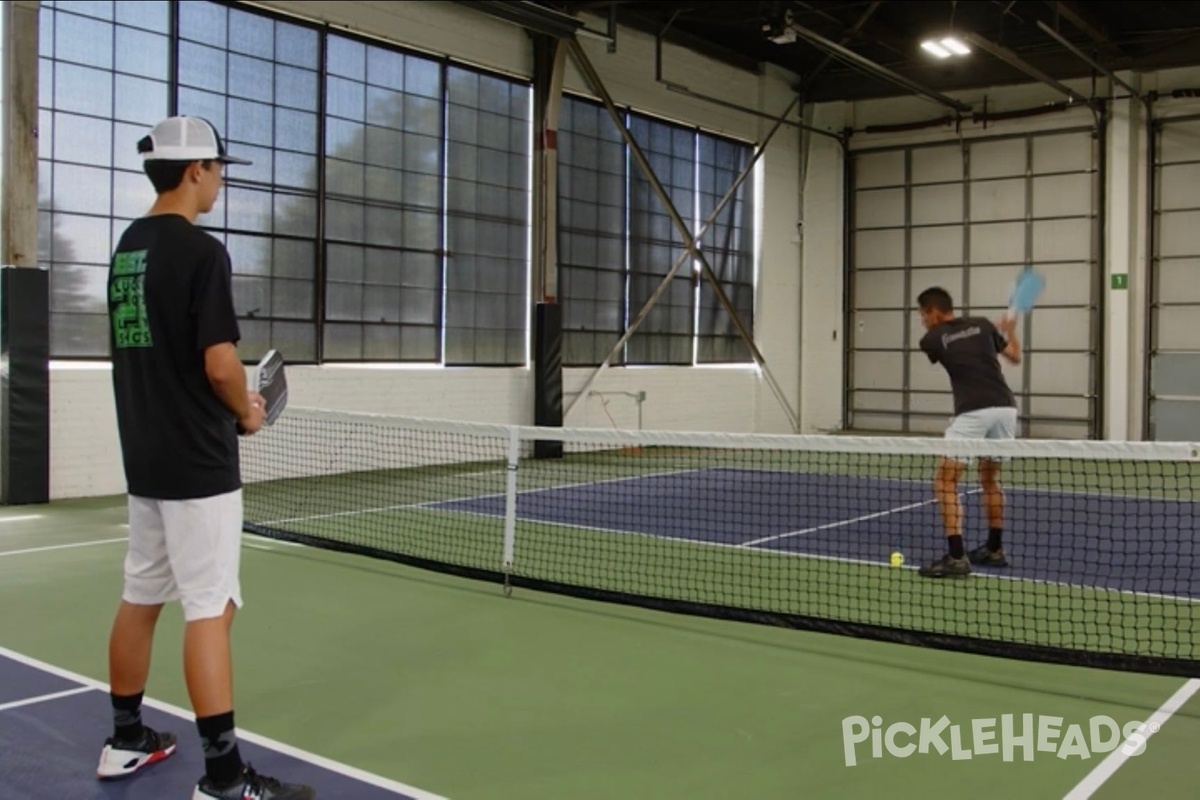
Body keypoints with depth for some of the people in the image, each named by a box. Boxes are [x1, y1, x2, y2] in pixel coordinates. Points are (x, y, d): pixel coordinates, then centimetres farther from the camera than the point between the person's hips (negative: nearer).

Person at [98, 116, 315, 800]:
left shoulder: (127, 248, 11)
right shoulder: (201, 251, -15)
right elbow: (219, 364, -21)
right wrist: (246, 411, -2)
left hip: (146, 456, 9)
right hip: (197, 463, -9)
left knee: (141, 597, 16)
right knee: (210, 609, -6)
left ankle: (127, 739, 29)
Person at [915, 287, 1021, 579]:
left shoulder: (931, 339, 7)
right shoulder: (983, 325, 16)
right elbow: (1015, 357, 26)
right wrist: (1009, 331, 46)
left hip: (972, 413, -6)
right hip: (1005, 407, 6)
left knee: (945, 481, 0)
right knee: (990, 478, 24)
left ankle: (956, 558, -9)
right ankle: (994, 550, 32)